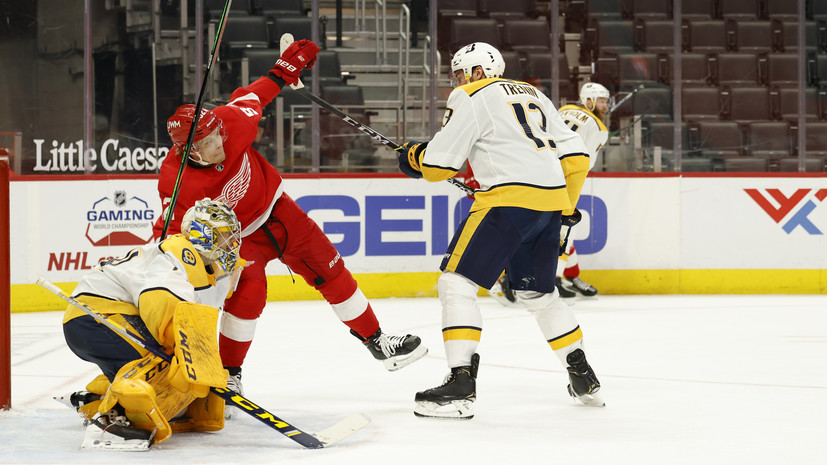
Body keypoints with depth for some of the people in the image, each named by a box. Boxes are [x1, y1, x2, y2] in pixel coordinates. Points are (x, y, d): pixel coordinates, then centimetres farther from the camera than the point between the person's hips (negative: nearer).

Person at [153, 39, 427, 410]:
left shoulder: (230, 123, -25)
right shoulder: (177, 184, -33)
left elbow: (249, 99, -3)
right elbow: (170, 230, -22)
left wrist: (285, 69, 1)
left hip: (274, 207, 5)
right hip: (236, 236, -5)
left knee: (330, 270, 7)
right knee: (249, 292, -27)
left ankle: (378, 343, 21)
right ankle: (228, 376, -9)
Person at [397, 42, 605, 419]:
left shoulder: (471, 97, 3)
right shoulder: (534, 96, 25)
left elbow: (440, 164, -2)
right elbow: (576, 158, 21)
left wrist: (413, 156, 19)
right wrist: (564, 209, 31)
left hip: (509, 200, -8)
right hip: (550, 203, 8)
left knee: (456, 284, -6)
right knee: (538, 293, 23)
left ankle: (461, 383, -16)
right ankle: (584, 379, 26)